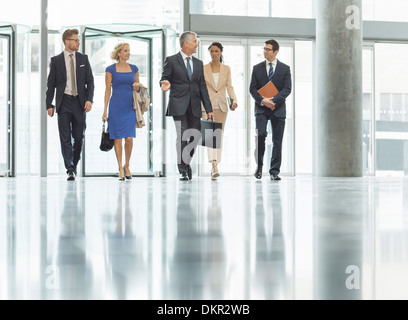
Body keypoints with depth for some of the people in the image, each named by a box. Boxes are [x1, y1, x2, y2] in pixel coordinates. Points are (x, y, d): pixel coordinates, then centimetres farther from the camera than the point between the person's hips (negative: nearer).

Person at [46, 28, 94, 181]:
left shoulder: (83, 59, 9)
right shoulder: (56, 60, 3)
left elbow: (90, 81, 8)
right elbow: (51, 84, 4)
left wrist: (89, 99, -6)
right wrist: (49, 105, -2)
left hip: (79, 102, 2)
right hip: (64, 102, -2)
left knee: (79, 137, 4)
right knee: (65, 138, -6)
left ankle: (74, 164, 24)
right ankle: (70, 170, -6)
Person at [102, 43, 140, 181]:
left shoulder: (134, 68, 9)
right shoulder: (110, 69, 0)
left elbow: (138, 88, 16)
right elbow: (107, 90, 0)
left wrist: (137, 86, -8)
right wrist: (105, 110, -4)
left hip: (130, 107, 2)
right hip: (116, 106, -2)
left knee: (129, 138, -5)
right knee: (118, 138, 0)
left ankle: (127, 166, 14)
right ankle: (120, 169, 9)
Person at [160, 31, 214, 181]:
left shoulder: (198, 63, 17)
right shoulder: (171, 60, 3)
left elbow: (202, 87, 15)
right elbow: (164, 79, 3)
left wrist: (209, 109, 10)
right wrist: (166, 84, -24)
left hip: (194, 106, 5)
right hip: (179, 105, -5)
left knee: (195, 136, 3)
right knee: (182, 136, -10)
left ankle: (186, 162, 25)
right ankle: (182, 170, -2)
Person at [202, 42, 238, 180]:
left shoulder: (226, 69, 8)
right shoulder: (204, 68, 3)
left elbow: (229, 87, 3)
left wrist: (234, 100, -14)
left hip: (221, 106, 3)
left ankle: (214, 167, 15)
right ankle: (214, 166, -28)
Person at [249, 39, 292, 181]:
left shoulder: (285, 69, 5)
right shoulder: (257, 68, 9)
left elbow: (287, 89, -2)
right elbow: (252, 88, 5)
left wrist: (273, 100, -15)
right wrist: (262, 100, -13)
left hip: (278, 108, 0)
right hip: (261, 108, 0)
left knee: (277, 141, 1)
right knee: (261, 134, -19)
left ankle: (274, 172, 7)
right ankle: (259, 165, -2)